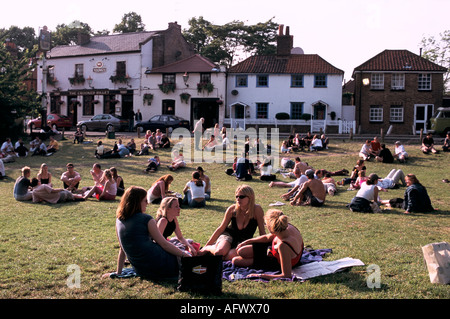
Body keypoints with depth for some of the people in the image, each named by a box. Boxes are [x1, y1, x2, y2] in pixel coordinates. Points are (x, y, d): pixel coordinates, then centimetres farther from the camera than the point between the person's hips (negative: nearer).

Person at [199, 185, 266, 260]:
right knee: (220, 252, -33)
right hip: (229, 235, 0)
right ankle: (207, 248, 2)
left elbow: (262, 232, -8)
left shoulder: (257, 209, -18)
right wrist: (206, 246, 1)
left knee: (230, 256, -33)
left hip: (244, 242, 0)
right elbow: (221, 229, -1)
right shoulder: (232, 209, -11)